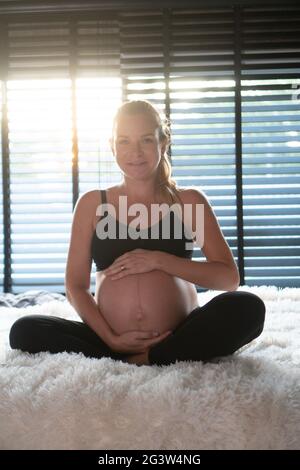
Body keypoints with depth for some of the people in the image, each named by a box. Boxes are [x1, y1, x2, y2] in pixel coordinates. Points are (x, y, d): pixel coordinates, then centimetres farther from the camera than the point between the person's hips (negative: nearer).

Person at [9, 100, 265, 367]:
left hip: (180, 337, 0)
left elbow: (229, 278, 1)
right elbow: (76, 287, 7)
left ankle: (146, 362, -17)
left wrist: (160, 260, -12)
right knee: (25, 330, -20)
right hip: (110, 340, 0)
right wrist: (111, 339, -10)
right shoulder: (92, 204, 9)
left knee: (247, 307, -27)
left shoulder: (188, 201, 7)